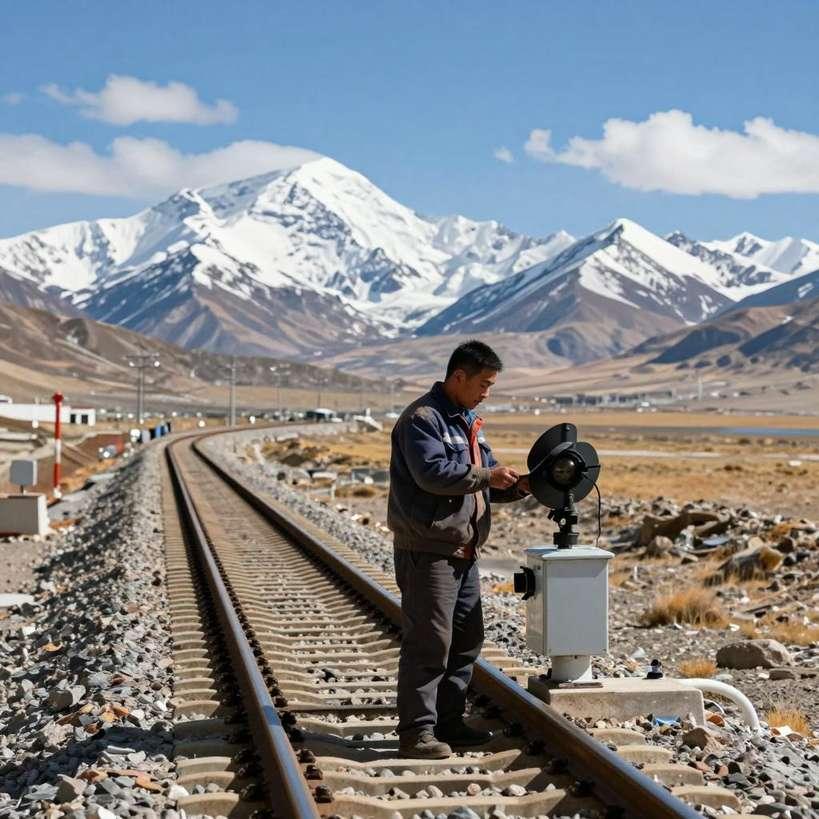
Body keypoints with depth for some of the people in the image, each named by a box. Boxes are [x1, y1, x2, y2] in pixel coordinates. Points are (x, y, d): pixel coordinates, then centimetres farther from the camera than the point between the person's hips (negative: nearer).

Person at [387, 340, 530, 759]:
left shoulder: (466, 422, 19)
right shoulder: (422, 418, -12)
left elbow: (484, 483, 23)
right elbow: (432, 473, -24)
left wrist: (516, 486, 4)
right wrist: (485, 476, -17)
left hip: (463, 551, 10)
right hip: (428, 549, -10)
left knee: (466, 640, 14)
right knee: (429, 641, -9)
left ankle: (448, 722, 24)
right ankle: (416, 731, -4)